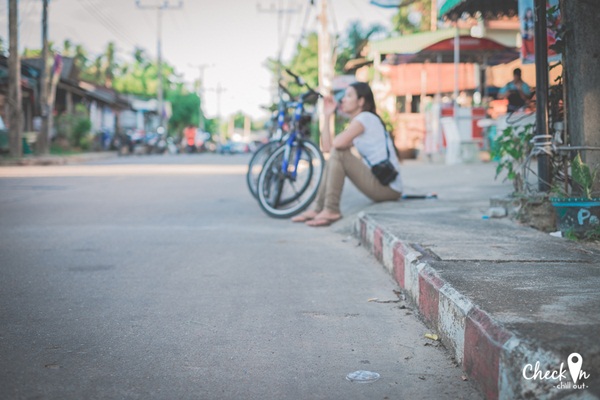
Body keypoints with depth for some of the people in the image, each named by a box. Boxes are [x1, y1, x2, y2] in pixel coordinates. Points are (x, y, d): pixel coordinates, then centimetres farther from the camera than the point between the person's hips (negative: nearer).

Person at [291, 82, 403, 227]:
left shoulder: (365, 117, -10)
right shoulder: (358, 122, 19)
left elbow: (337, 143, -23)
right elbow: (326, 147, 9)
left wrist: (349, 144, 0)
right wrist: (327, 116, 10)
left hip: (389, 187, -10)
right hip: (380, 184, 10)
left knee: (338, 153, -17)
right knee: (333, 159, 9)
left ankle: (331, 210, -15)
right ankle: (317, 209, 5)